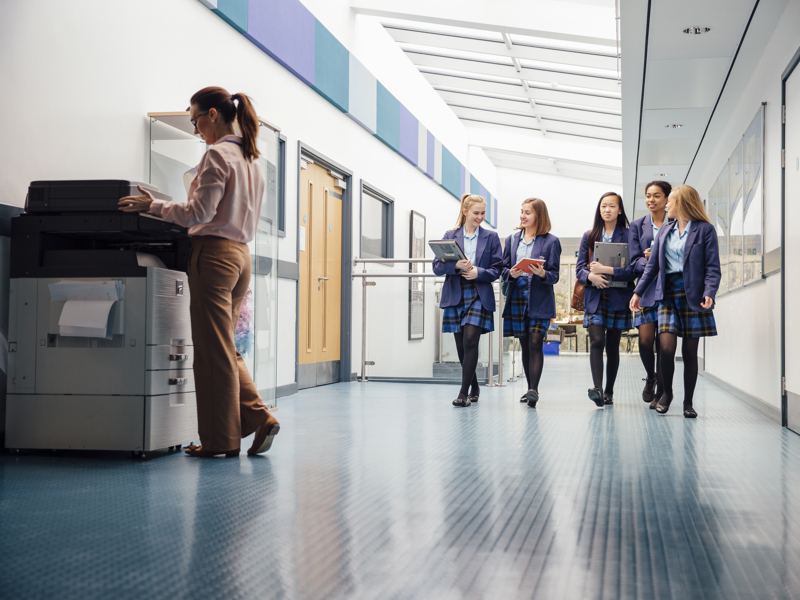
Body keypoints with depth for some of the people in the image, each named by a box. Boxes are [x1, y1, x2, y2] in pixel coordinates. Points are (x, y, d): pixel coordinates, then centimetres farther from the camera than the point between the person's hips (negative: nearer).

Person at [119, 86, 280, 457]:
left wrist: (153, 206, -8)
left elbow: (198, 213, -16)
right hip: (240, 253, 9)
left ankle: (221, 440, 5)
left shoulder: (218, 155, -11)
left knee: (214, 351, -2)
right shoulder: (250, 158, 16)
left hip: (215, 254, -9)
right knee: (226, 349, 15)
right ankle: (259, 418, 7)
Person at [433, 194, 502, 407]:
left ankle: (464, 393, -12)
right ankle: (474, 387, 26)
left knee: (470, 341, -15)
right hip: (455, 297, 2)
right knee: (461, 345, 6)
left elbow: (497, 269, 4)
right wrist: (456, 265, -17)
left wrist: (478, 272, -14)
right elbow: (437, 266, 2)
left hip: (479, 297, -2)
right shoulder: (450, 236, 8)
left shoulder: (491, 237, 7)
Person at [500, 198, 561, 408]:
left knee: (535, 344, -13)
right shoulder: (512, 239, 12)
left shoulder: (551, 241, 0)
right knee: (525, 345, 9)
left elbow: (554, 275, -3)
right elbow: (503, 269, 11)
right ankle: (530, 388, 19)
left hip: (540, 300, -4)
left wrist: (542, 274, -24)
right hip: (517, 299, 4)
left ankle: (534, 390, -16)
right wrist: (511, 274, -11)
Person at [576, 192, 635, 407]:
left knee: (613, 347, 6)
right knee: (596, 342, -14)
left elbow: (633, 268, -7)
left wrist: (606, 270, -17)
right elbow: (579, 268, 6)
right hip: (594, 297, 1)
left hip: (618, 298, -1)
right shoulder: (589, 236, 11)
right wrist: (591, 276, -16)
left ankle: (608, 392, 16)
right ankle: (597, 389, -23)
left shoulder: (628, 235, 3)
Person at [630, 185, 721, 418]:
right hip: (667, 294, 3)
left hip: (692, 295, -3)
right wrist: (638, 291, 10)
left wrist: (709, 293, -21)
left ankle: (688, 403, 13)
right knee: (666, 347, -11)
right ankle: (666, 392, 12)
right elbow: (652, 265, 16)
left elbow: (713, 267, -6)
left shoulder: (705, 230, 0)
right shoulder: (665, 231, 15)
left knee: (690, 351, 2)